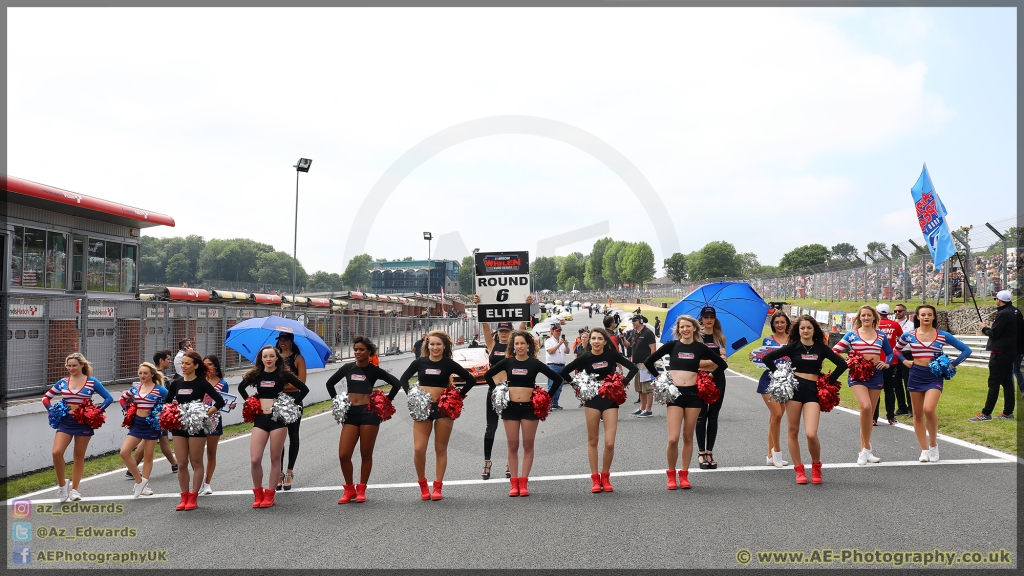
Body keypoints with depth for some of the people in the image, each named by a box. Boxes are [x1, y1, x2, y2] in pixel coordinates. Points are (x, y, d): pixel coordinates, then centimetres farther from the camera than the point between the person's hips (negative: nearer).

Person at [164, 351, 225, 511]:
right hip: (179, 426, 4)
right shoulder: (176, 383, 7)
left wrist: (206, 414, -16)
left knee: (196, 463, 2)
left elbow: (220, 401, -12)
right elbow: (166, 403, 19)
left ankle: (193, 497, 8)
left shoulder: (201, 383, -6)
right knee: (182, 464, 6)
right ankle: (184, 497, 14)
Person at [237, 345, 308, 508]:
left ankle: (269, 494, 14)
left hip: (278, 419, -2)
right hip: (260, 419, 3)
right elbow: (241, 387, 24)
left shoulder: (283, 374, -3)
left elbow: (304, 389, -2)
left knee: (275, 459, 3)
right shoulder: (256, 374, 6)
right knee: (254, 460, -6)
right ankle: (258, 493, 12)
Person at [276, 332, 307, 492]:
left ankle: (289, 472, 12)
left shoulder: (298, 358, -1)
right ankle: (279, 473, 9)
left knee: (293, 436, 5)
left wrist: (282, 385, -16)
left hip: (293, 399, -3)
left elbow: (301, 382, -9)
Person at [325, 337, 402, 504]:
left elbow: (396, 383, 2)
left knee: (366, 454, 3)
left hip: (369, 413, -3)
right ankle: (349, 489, 13)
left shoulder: (374, 370, 2)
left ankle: (361, 489, 17)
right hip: (350, 413, 3)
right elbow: (330, 383, 21)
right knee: (343, 455, -4)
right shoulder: (348, 368, 9)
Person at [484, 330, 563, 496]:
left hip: (529, 407, -1)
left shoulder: (535, 363, -1)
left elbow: (557, 378, 1)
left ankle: (523, 483, 9)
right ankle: (514, 483, 9)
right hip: (510, 407, 1)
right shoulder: (507, 362, 3)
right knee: (513, 446, 4)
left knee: (528, 445, 3)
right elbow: (488, 375, 14)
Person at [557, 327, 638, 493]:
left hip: (610, 400, -1)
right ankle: (595, 479, 18)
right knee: (592, 440, 7)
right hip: (592, 400, 1)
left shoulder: (611, 354, -5)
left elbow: (633, 368, 2)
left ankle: (605, 477, 13)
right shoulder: (585, 358, -4)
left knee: (610, 443, -8)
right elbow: (563, 373, 3)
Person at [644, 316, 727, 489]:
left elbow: (723, 364, 9)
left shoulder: (700, 347, 3)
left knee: (688, 437, 7)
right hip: (674, 393, -1)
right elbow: (648, 362, 6)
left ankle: (684, 475, 18)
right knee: (673, 438, -9)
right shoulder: (672, 345, 2)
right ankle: (671, 475, 8)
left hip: (693, 394, 1)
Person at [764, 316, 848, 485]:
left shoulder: (821, 348, 7)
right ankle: (799, 469, 15)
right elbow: (768, 358, 1)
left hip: (813, 391, 0)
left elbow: (842, 364, 7)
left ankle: (816, 466, 12)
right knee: (793, 431, 3)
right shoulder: (793, 346, 4)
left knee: (811, 434, -13)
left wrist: (829, 381, 4)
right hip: (794, 388, 1)